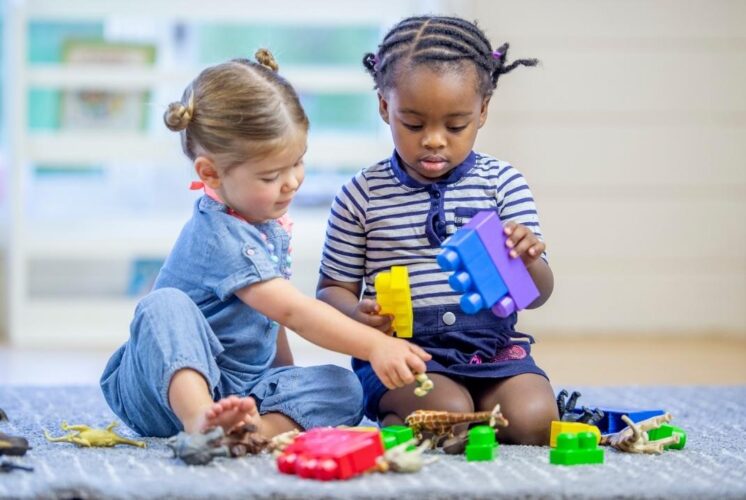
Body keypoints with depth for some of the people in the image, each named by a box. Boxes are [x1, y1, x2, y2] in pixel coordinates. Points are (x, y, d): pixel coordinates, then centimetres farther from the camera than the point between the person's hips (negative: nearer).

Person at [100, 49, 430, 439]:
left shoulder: (270, 223, 8)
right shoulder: (219, 236, -21)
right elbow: (293, 311, -29)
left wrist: (288, 376, 17)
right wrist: (375, 345, -35)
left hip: (241, 390, 8)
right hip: (171, 382, -8)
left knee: (343, 387, -14)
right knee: (166, 305, -35)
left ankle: (260, 428, -43)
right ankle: (201, 422, -57)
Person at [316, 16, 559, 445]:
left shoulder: (502, 183, 4)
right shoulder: (362, 195, 2)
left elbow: (537, 295, 3)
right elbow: (332, 290, 8)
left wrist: (528, 260, -22)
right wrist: (359, 313, -17)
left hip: (492, 346, 3)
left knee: (534, 421, -22)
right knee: (450, 412, -31)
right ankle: (395, 422, 1)